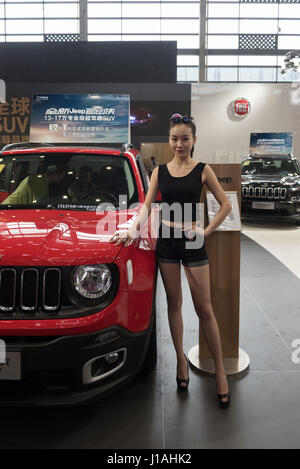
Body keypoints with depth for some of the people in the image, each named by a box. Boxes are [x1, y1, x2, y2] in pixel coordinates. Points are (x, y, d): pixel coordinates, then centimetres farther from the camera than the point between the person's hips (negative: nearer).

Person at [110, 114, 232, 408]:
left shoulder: (202, 170, -1)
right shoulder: (160, 172, 6)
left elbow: (225, 205, 1)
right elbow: (146, 207, 2)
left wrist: (207, 231, -7)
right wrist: (133, 229, -13)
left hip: (192, 242, -2)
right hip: (166, 241, 3)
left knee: (204, 309, 1)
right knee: (173, 304, 11)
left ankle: (219, 370, 13)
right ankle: (181, 360, 27)